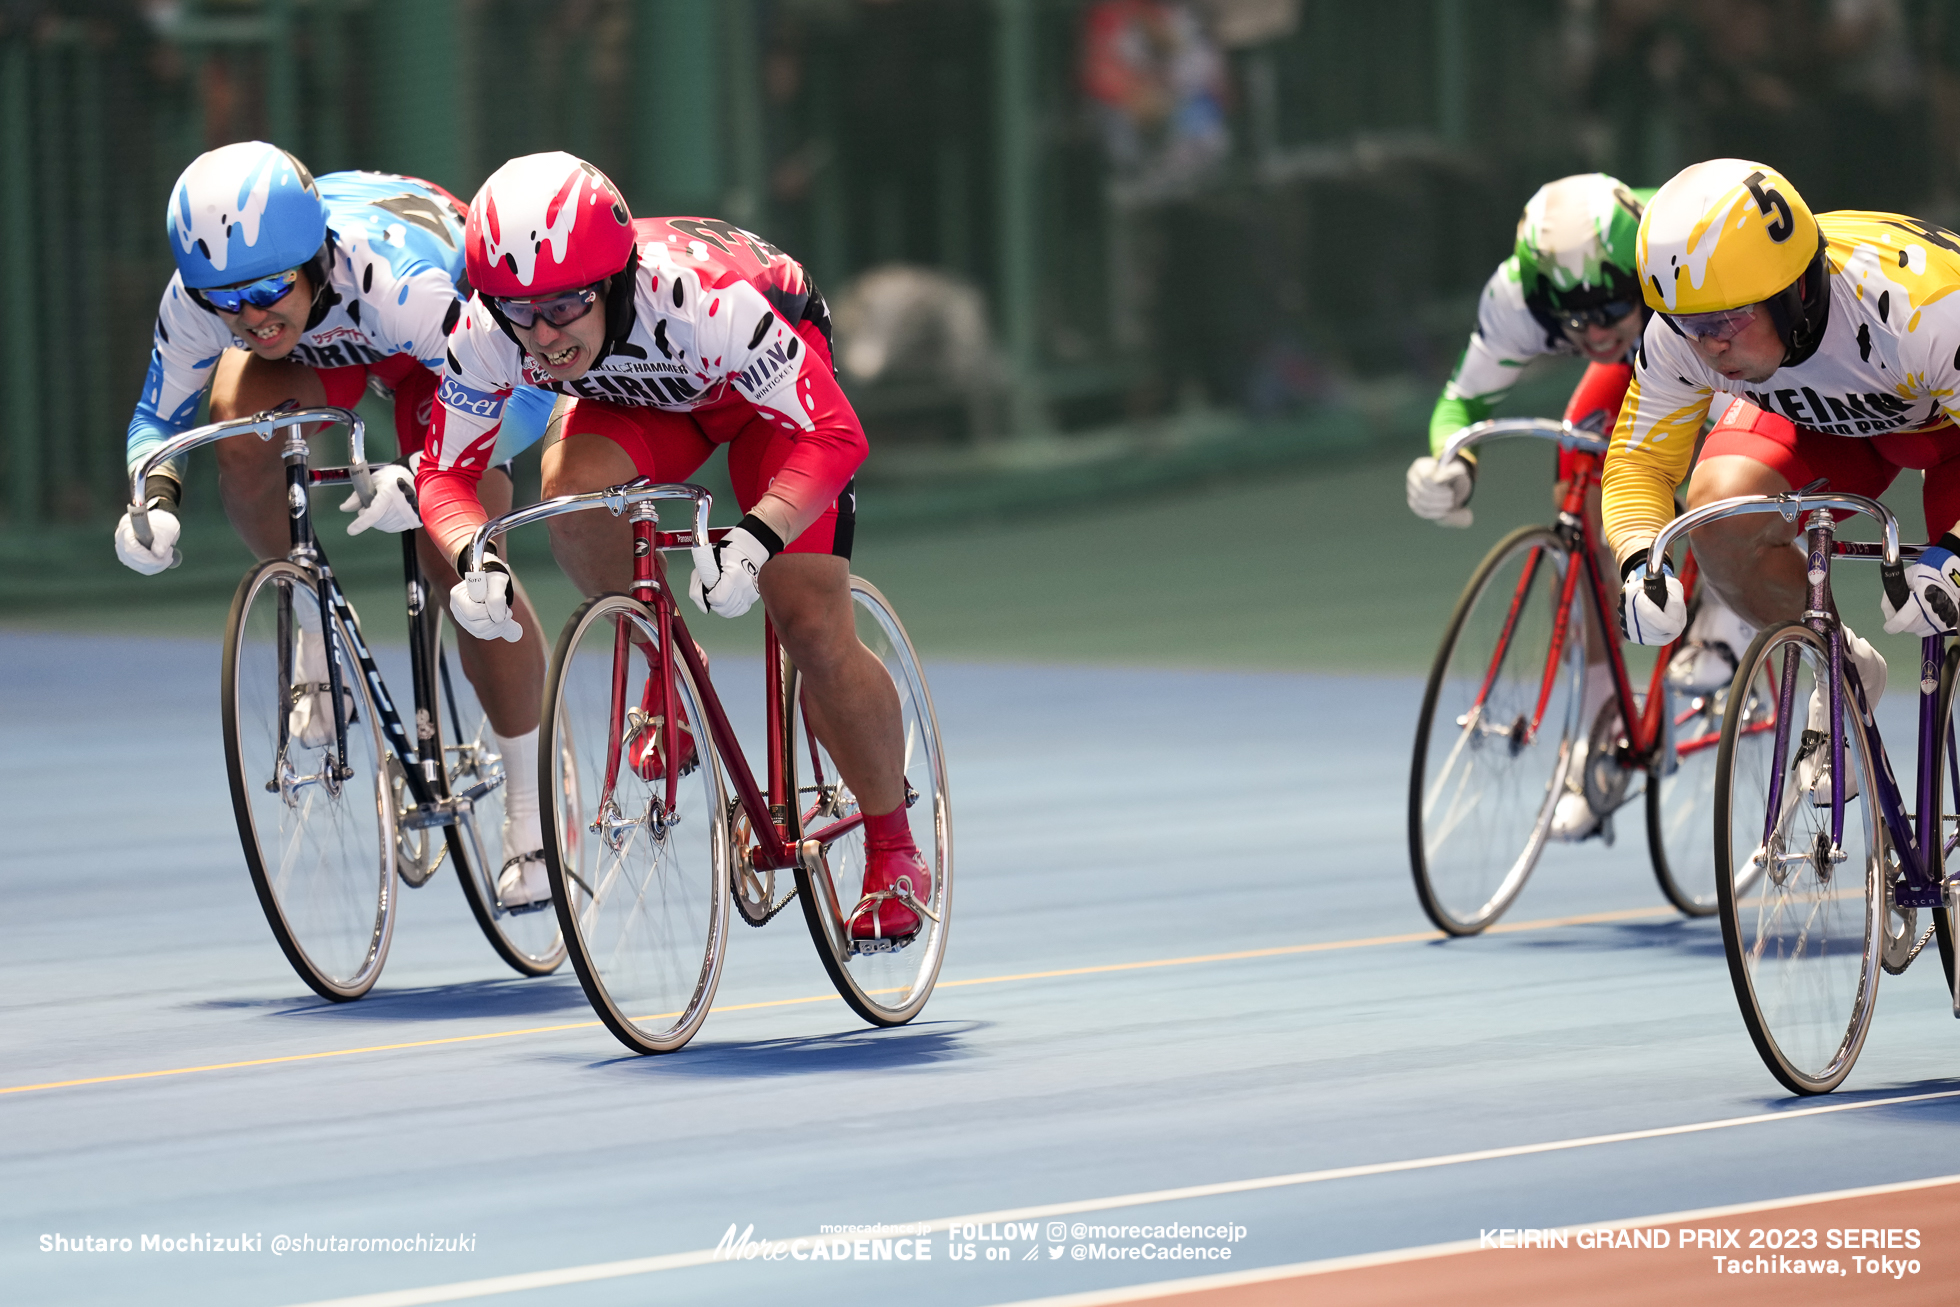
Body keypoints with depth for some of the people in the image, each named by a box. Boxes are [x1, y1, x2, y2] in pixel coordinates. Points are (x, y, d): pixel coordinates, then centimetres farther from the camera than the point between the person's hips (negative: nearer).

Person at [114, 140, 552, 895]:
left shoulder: (394, 280, -44)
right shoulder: (192, 304, -31)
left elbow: (521, 395, -39)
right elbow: (159, 417, -13)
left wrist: (425, 480, -55)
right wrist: (154, 499, -35)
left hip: (446, 345, -3)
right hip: (324, 350, 3)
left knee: (462, 567, -15)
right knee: (238, 421, -30)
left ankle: (528, 803, 4)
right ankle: (314, 623, -6)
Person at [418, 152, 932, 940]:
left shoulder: (706, 302, -43)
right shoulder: (486, 335, -32)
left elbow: (833, 436, -39)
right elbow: (446, 473, -22)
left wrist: (754, 540, -55)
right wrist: (476, 558, -44)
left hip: (770, 381, -3)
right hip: (640, 396, 3)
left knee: (813, 628, -13)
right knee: (573, 486, -30)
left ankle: (894, 852, 10)